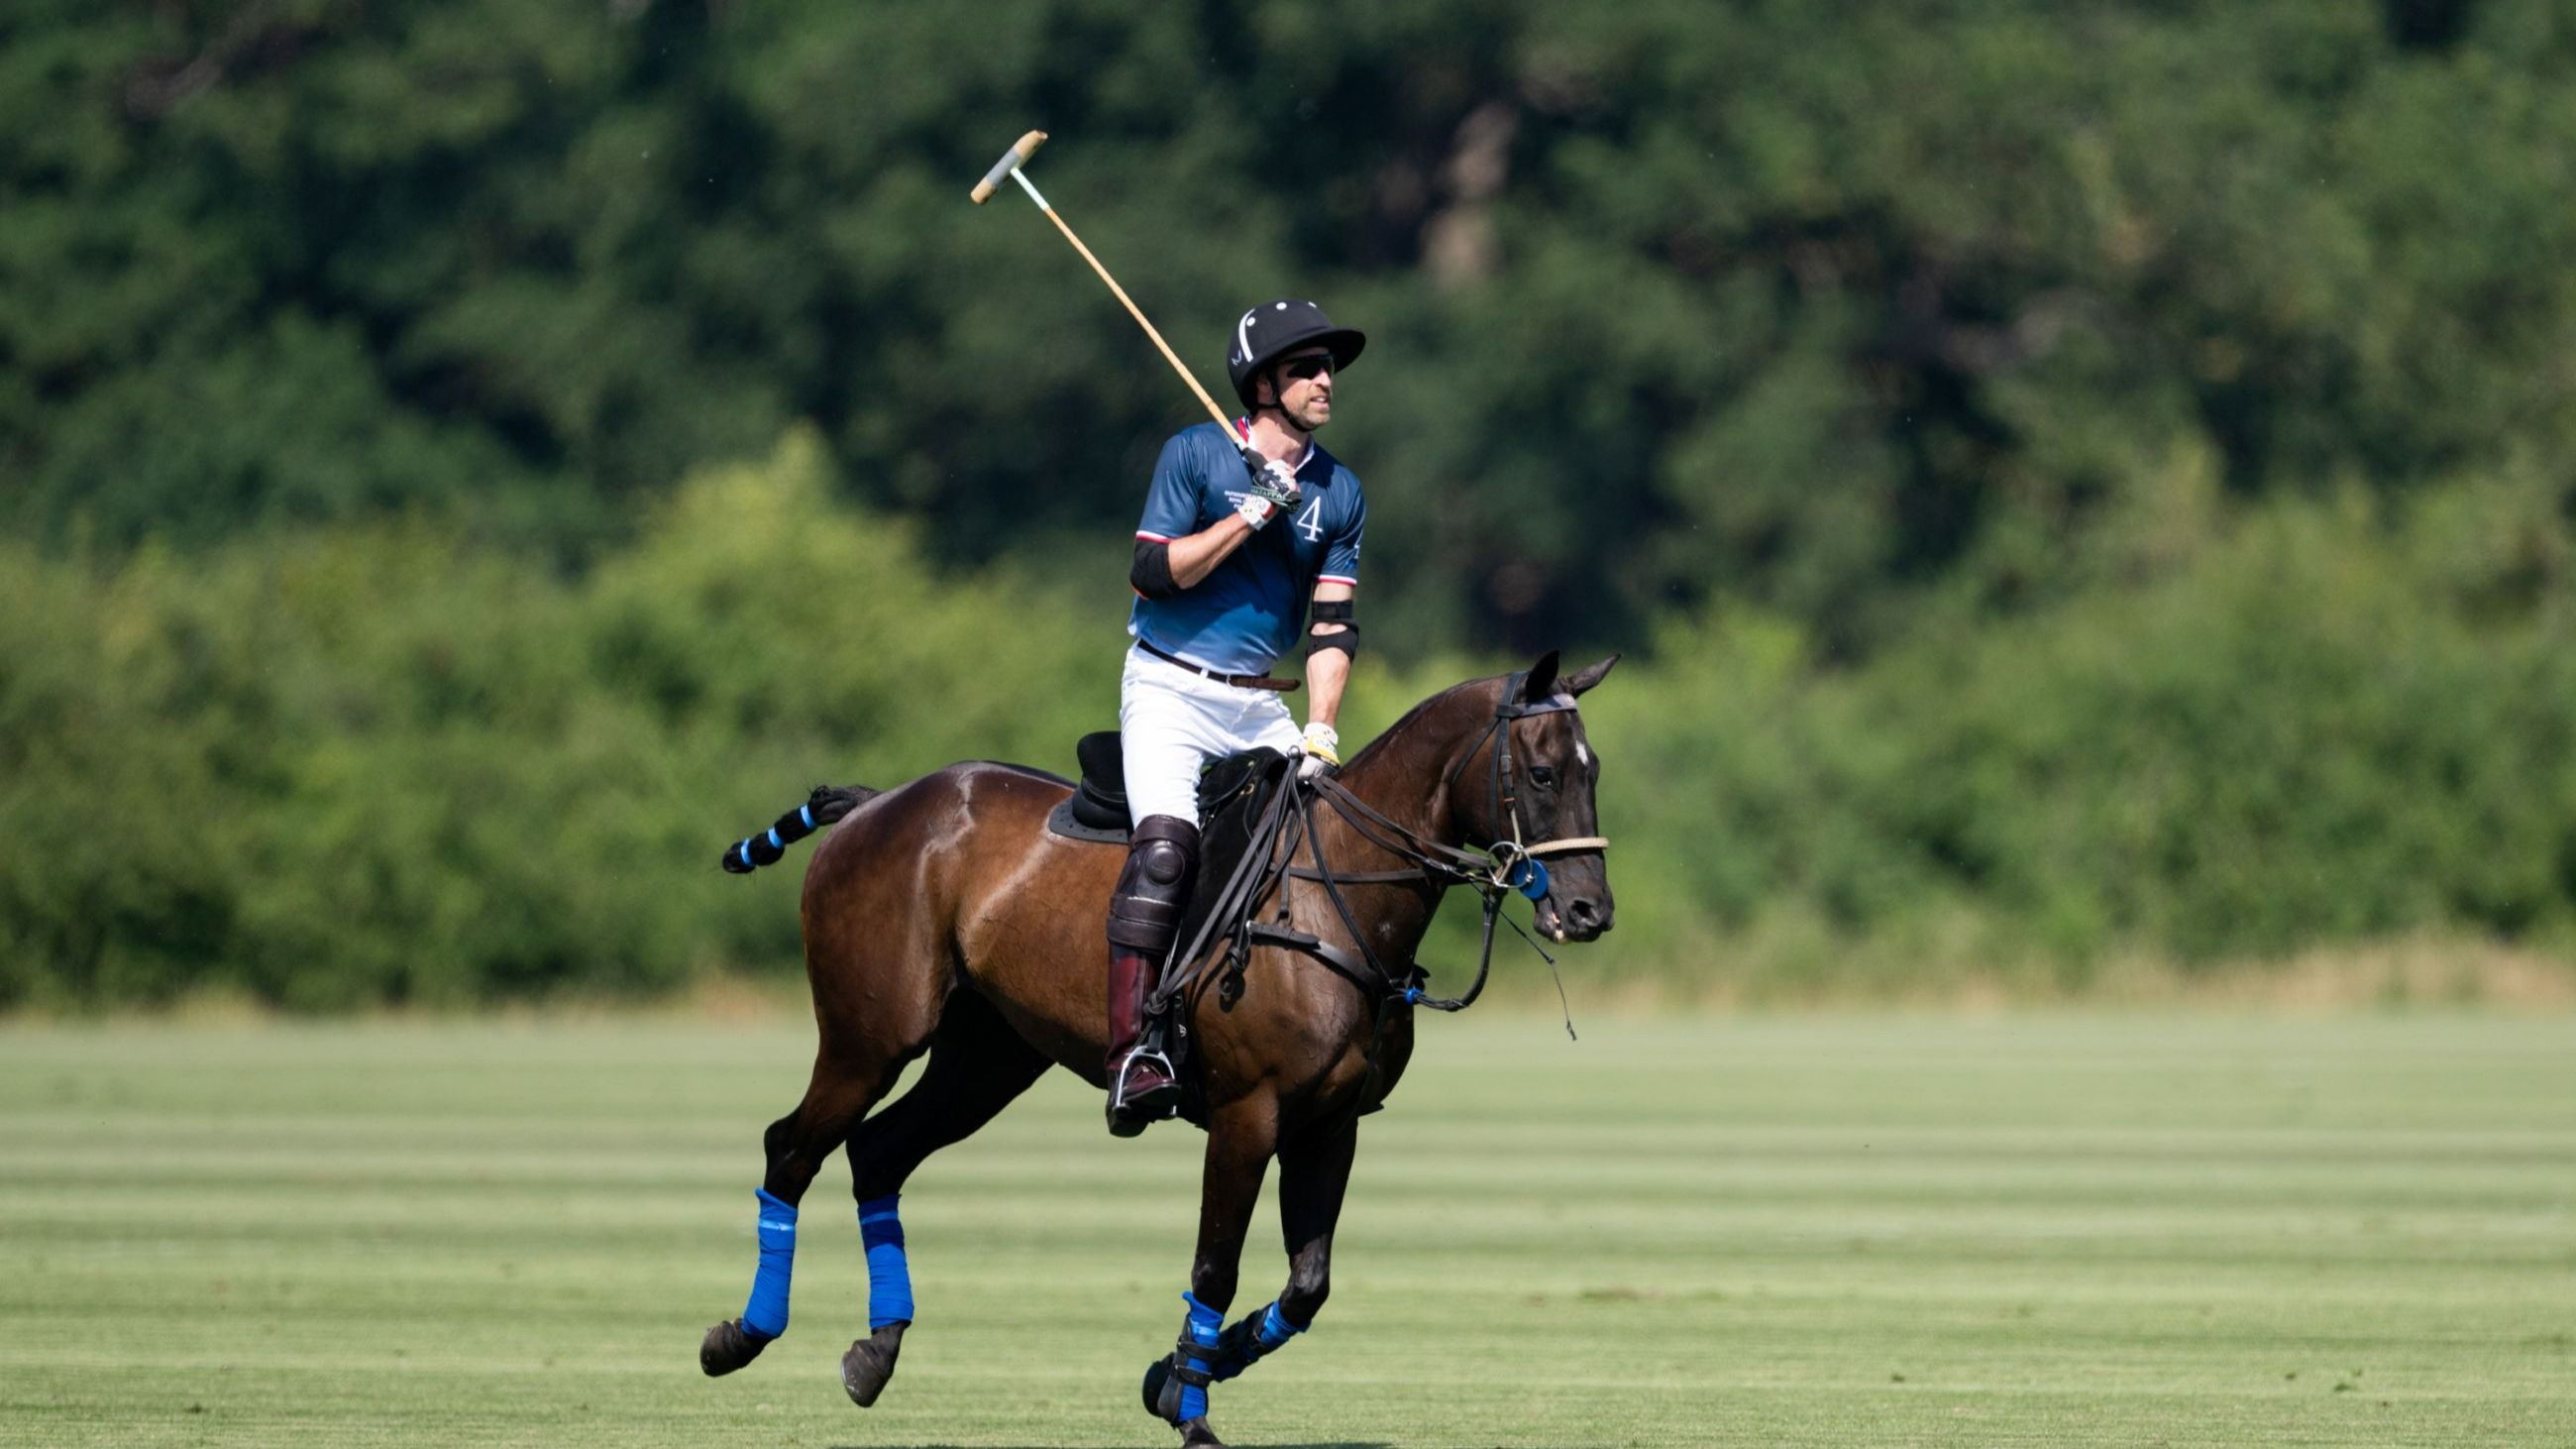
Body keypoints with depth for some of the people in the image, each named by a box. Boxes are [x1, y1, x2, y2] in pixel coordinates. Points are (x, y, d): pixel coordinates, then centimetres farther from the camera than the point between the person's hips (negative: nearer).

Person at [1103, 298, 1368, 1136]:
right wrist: (1253, 513, -15)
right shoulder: (1196, 455, -3)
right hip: (1169, 689, -5)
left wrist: (1319, 734, -7)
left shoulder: (1339, 492, 8)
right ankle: (1133, 1052, -33)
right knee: (1164, 844, -25)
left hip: (1258, 705, 5)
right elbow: (1152, 574, -10)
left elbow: (1332, 625, 5)